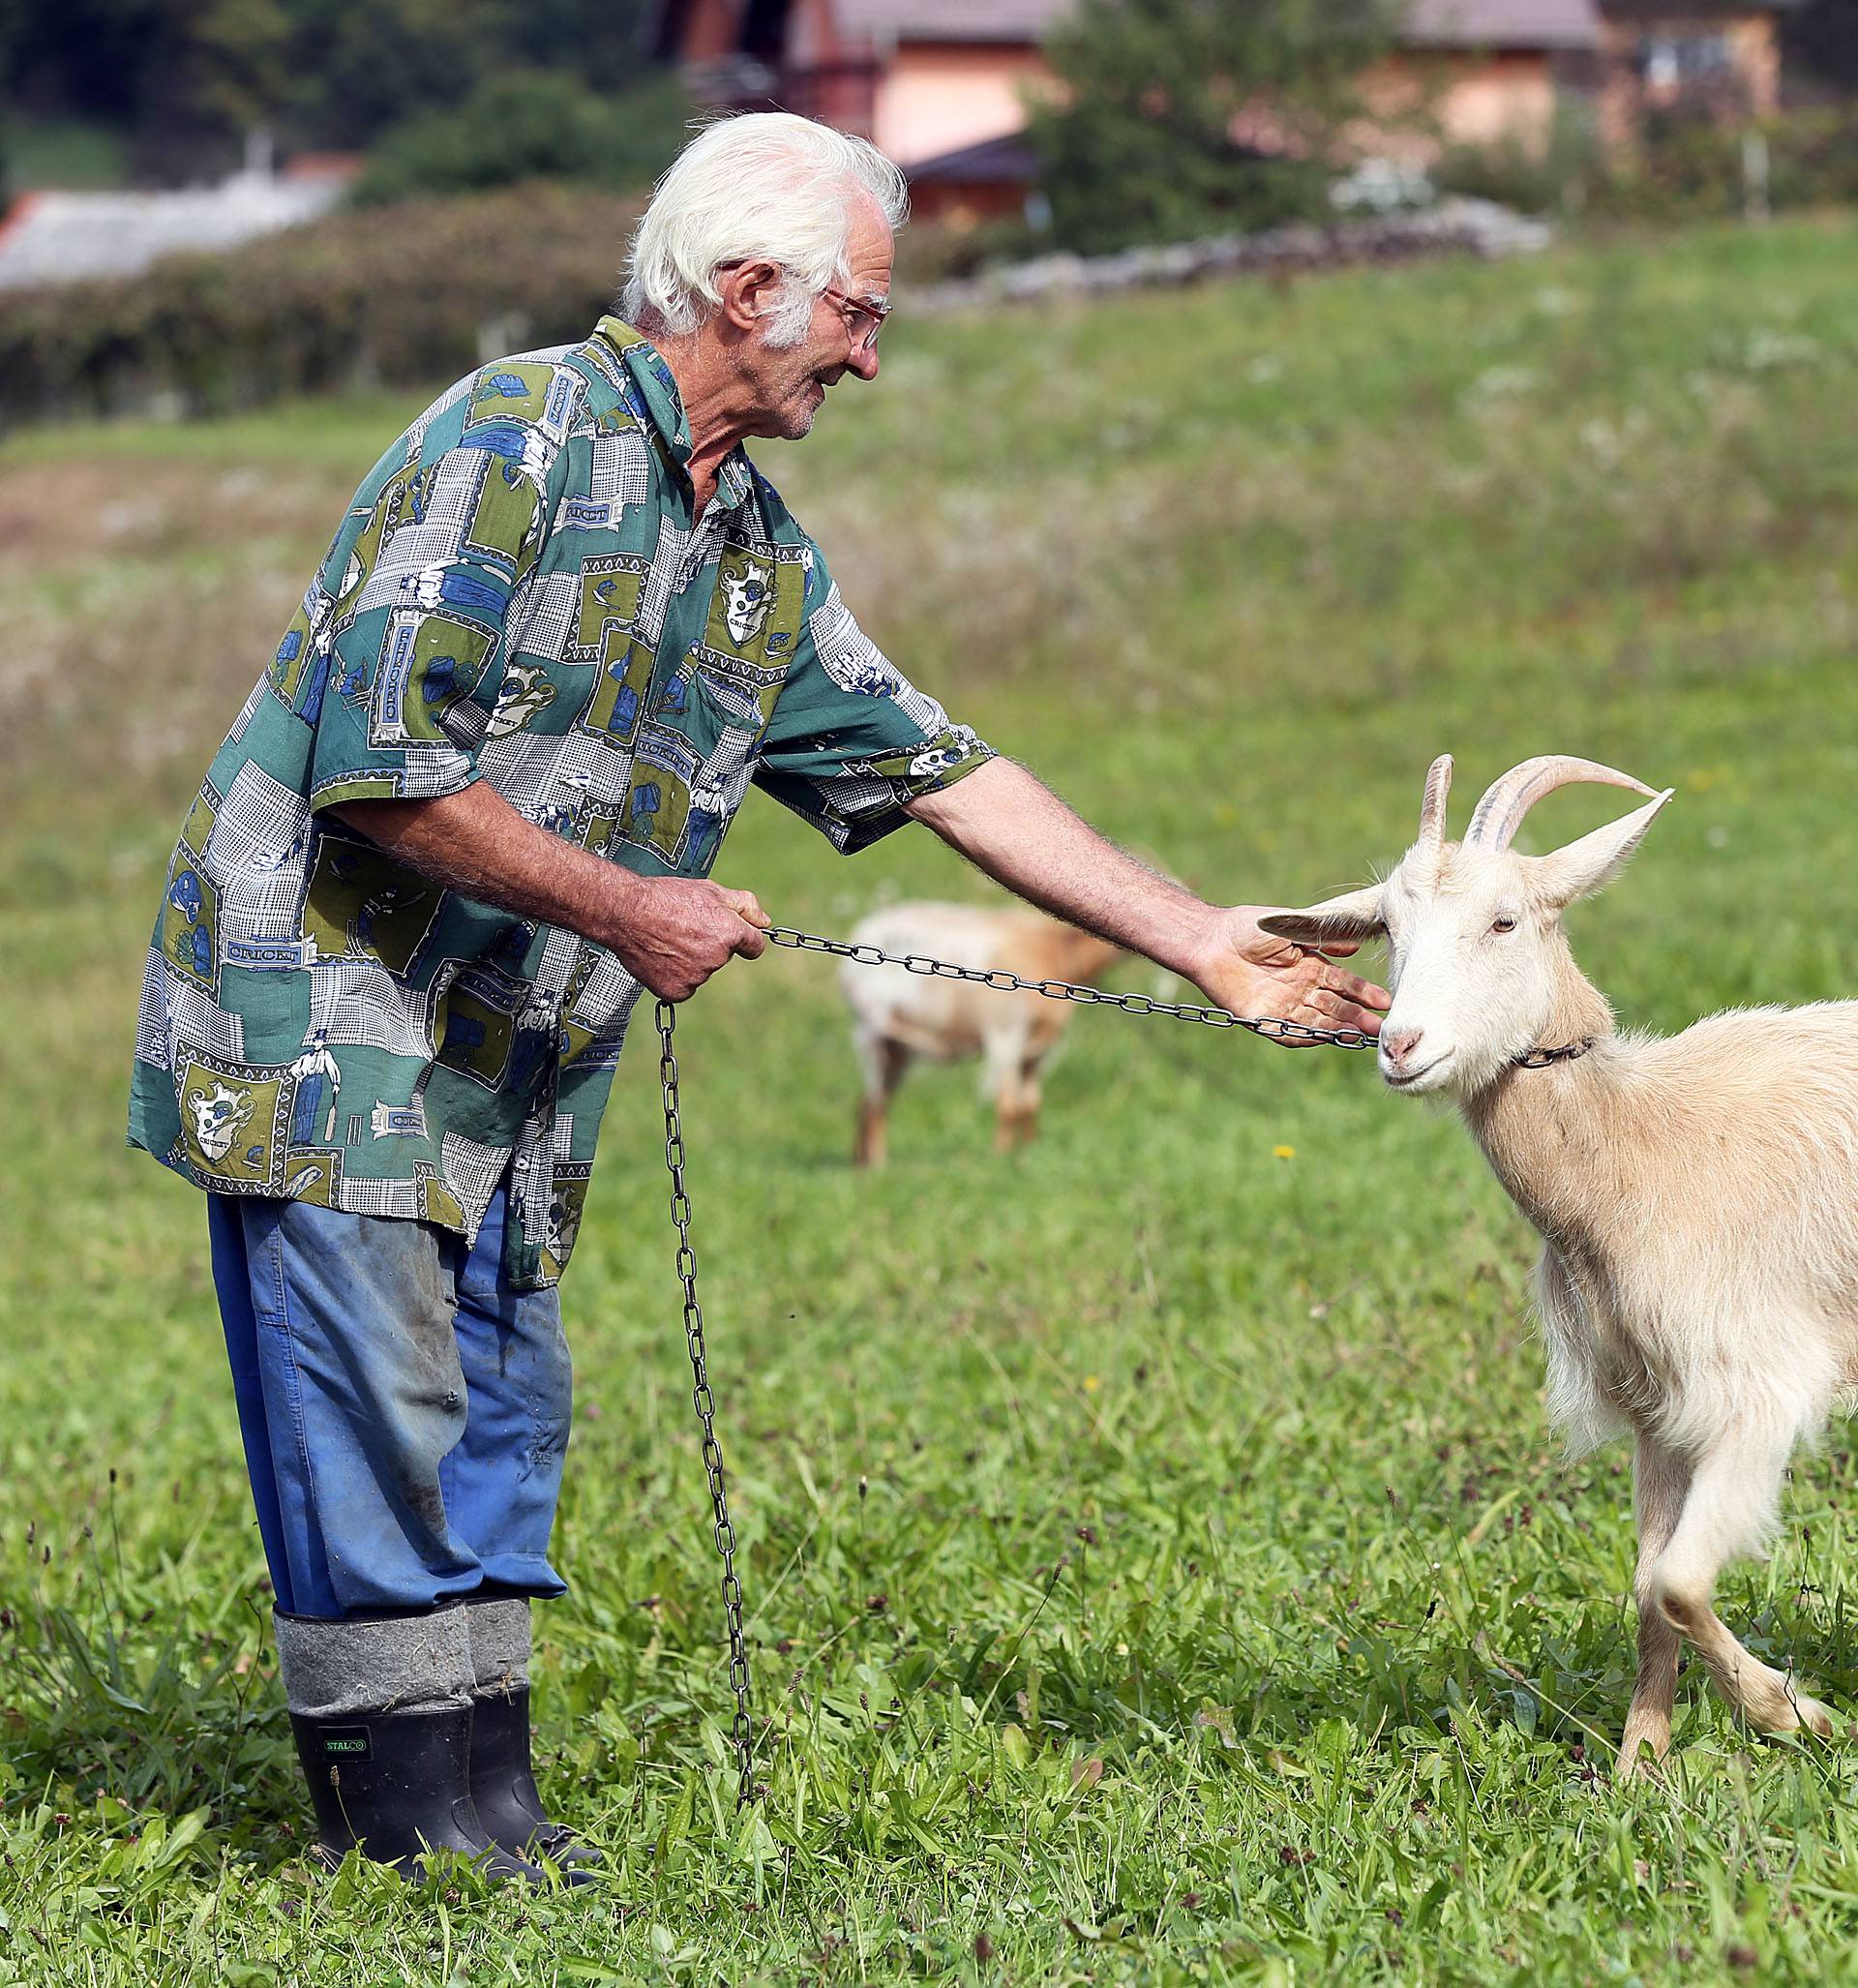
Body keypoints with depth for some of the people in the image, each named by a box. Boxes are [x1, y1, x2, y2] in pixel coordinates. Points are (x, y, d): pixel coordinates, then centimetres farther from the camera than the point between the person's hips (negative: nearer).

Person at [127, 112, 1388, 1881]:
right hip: (323, 1001, -9)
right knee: (378, 1410, -8)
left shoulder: (760, 556, 12)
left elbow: (933, 771, 14)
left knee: (501, 1416, 9)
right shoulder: (514, 442, -17)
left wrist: (1199, 941, 11)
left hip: (507, 1060, 9)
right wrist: (621, 908, -16)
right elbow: (377, 768, -22)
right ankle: (406, 1821, -1)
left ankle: (482, 1810, 15)